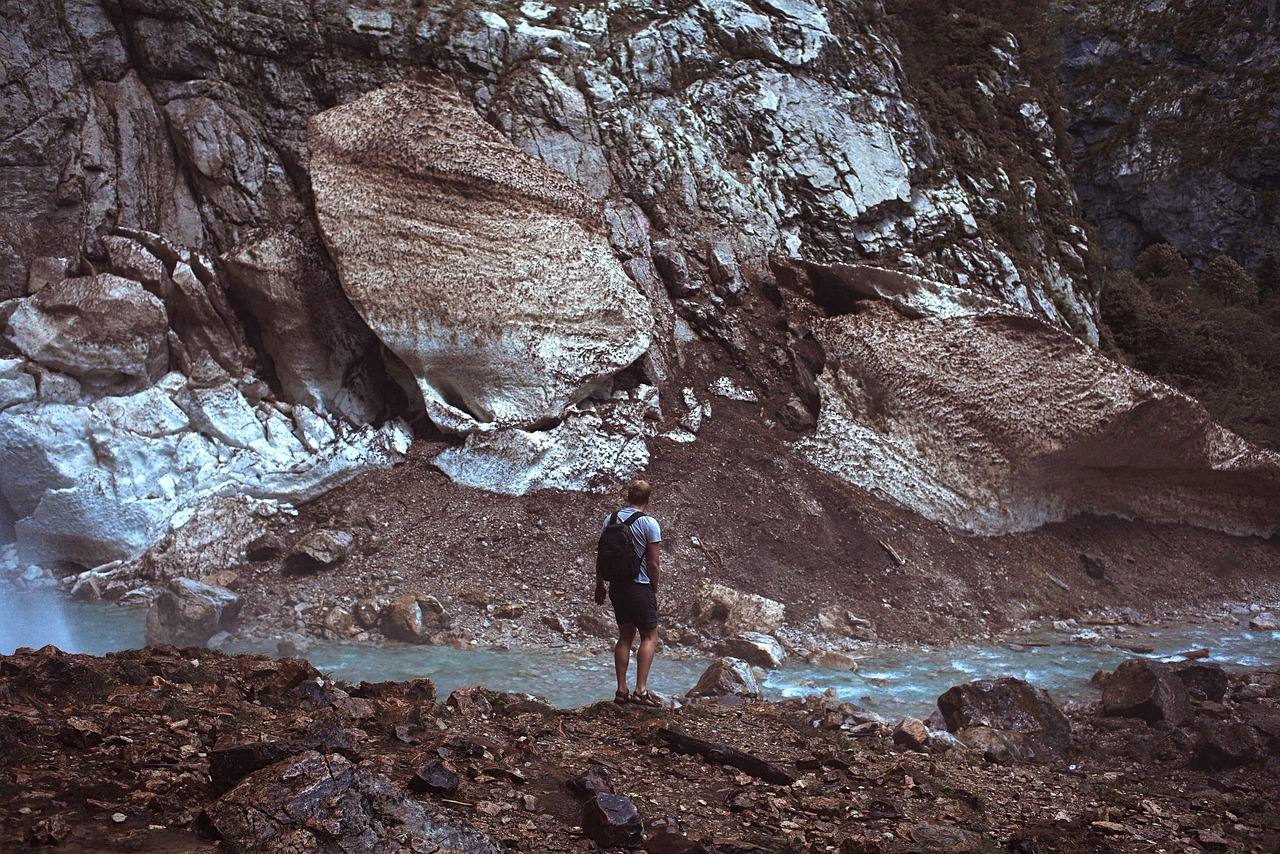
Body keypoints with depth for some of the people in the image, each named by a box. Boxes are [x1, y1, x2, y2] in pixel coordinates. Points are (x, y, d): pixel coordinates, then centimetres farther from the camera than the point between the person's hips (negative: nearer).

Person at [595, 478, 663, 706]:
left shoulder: (610, 519, 3)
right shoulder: (649, 524, -11)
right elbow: (653, 563, -10)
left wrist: (599, 586, 17)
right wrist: (654, 591, 2)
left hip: (617, 585, 5)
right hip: (640, 587, -5)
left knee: (625, 636, 14)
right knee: (649, 637, 4)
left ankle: (622, 690, 13)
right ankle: (641, 690, -4)